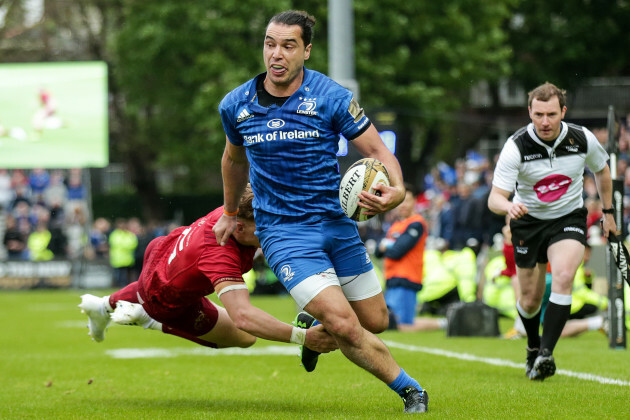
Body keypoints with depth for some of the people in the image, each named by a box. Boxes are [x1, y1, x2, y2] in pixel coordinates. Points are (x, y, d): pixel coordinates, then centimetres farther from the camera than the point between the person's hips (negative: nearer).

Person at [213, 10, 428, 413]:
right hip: (284, 231, -2)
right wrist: (231, 213, 30)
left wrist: (396, 190, -30)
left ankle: (315, 321, 40)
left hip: (336, 224, 2)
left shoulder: (332, 97, -10)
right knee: (344, 326, -19)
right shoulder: (236, 105, -3)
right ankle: (409, 389, 0)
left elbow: (378, 150, -8)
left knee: (375, 322, 9)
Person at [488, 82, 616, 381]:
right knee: (531, 298, 7)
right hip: (528, 221, 0)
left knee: (563, 277, -26)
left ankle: (546, 354, -26)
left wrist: (608, 212, 13)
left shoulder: (583, 140, -16)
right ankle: (533, 345, 39)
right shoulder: (516, 147, -23)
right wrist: (508, 206, -50)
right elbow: (494, 198, -27)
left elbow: (602, 170, 7)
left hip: (569, 218, 0)